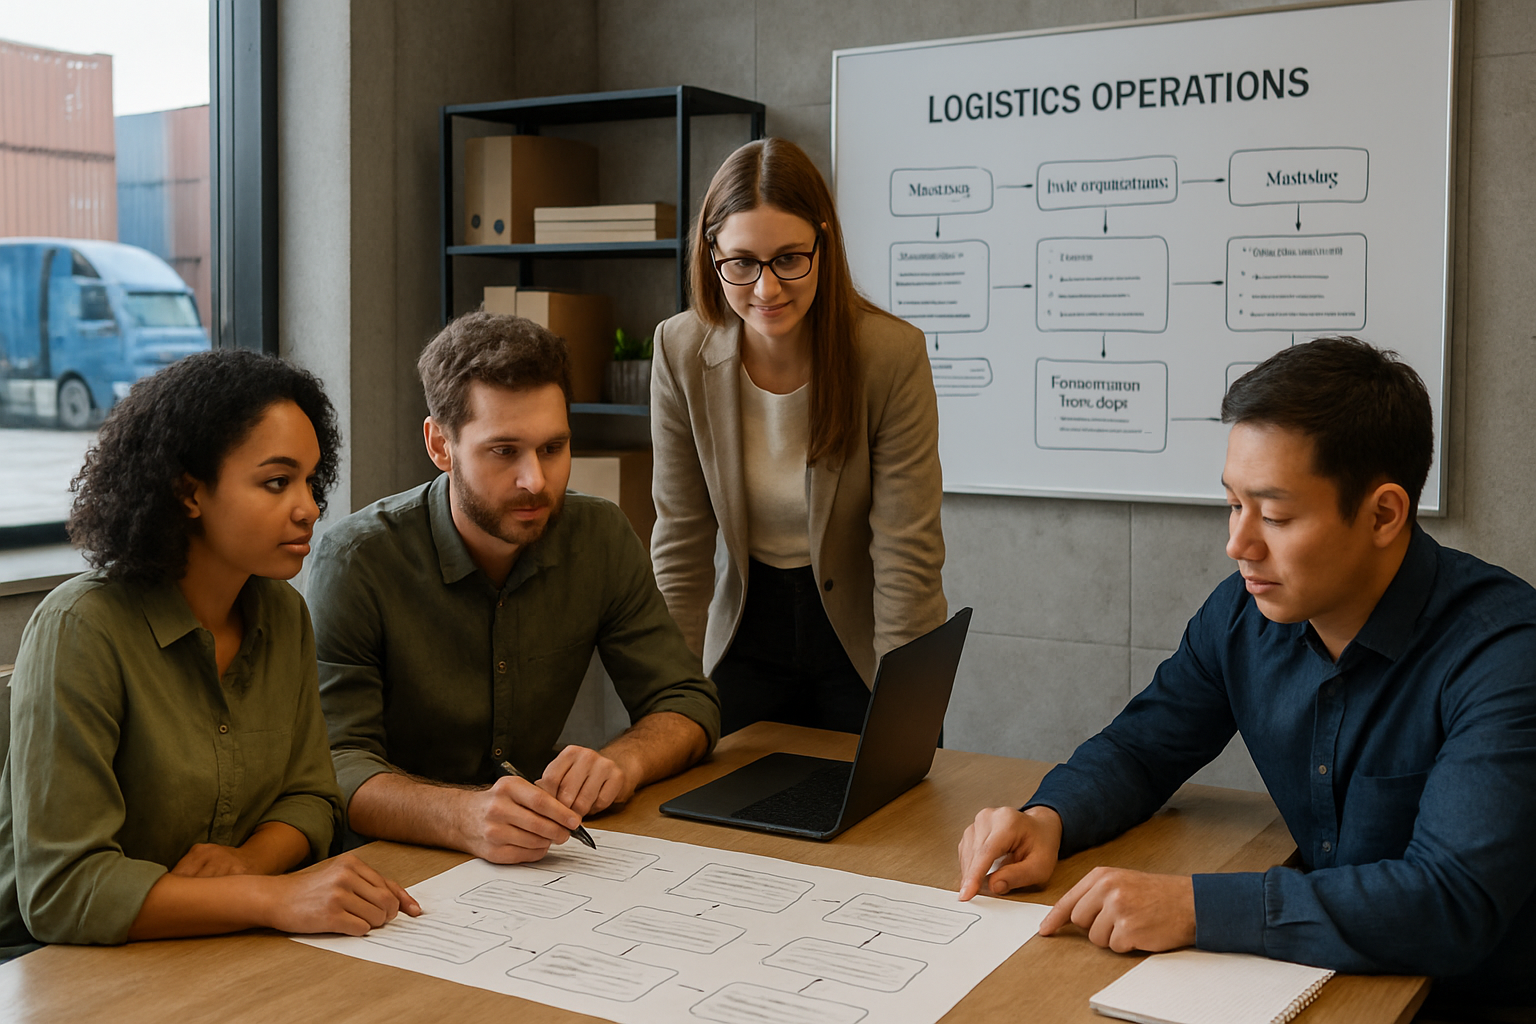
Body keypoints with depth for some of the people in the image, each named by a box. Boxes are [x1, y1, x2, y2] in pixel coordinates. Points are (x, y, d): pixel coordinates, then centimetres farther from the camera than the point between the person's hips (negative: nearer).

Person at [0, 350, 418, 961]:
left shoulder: (282, 614, 4)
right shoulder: (81, 630, -19)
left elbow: (309, 796, 10)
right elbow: (60, 888, -24)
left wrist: (247, 858, -14)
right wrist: (275, 898, -31)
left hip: (217, 955, 7)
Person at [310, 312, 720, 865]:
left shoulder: (601, 536, -2)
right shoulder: (357, 560, -15)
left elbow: (688, 702, 2)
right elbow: (339, 765, -20)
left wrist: (621, 762, -21)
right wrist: (463, 817, -40)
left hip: (541, 857, 3)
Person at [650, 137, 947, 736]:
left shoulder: (893, 355, -21)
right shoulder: (681, 351, -13)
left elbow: (907, 552, -20)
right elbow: (682, 537, -7)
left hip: (865, 638, -2)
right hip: (749, 628, 2)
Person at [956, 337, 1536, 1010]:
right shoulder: (1244, 612, -3)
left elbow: (1457, 903, -30)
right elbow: (1141, 747, 11)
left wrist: (1196, 906, -34)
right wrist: (1047, 819, -11)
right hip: (1323, 976, 5)